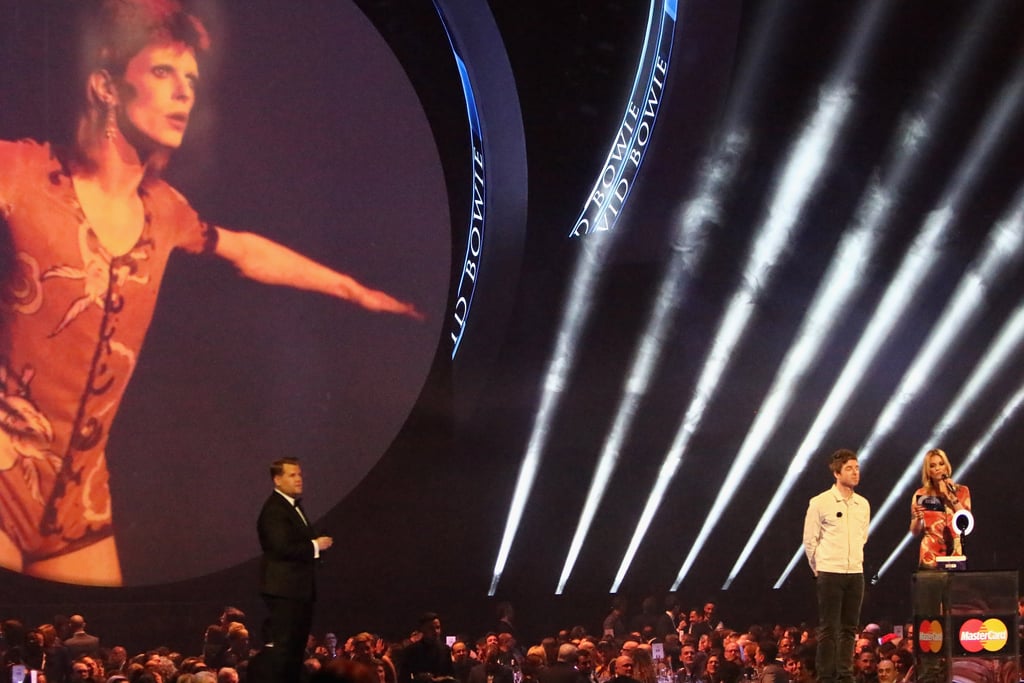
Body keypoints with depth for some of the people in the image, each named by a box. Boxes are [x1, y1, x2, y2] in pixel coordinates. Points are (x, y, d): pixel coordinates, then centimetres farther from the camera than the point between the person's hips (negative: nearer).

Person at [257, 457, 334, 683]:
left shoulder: (294, 505, 17)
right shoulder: (274, 510, -16)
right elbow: (282, 547, -25)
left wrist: (317, 543, 4)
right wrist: (315, 546, -15)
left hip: (300, 588, 10)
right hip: (284, 588, -10)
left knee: (297, 645, 14)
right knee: (283, 646, -9)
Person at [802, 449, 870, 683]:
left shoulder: (863, 504, 8)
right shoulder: (820, 503, -7)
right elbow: (809, 541, -2)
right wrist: (819, 570, 3)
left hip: (856, 574, 5)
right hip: (830, 574, -5)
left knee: (849, 629, 7)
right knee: (828, 629, -3)